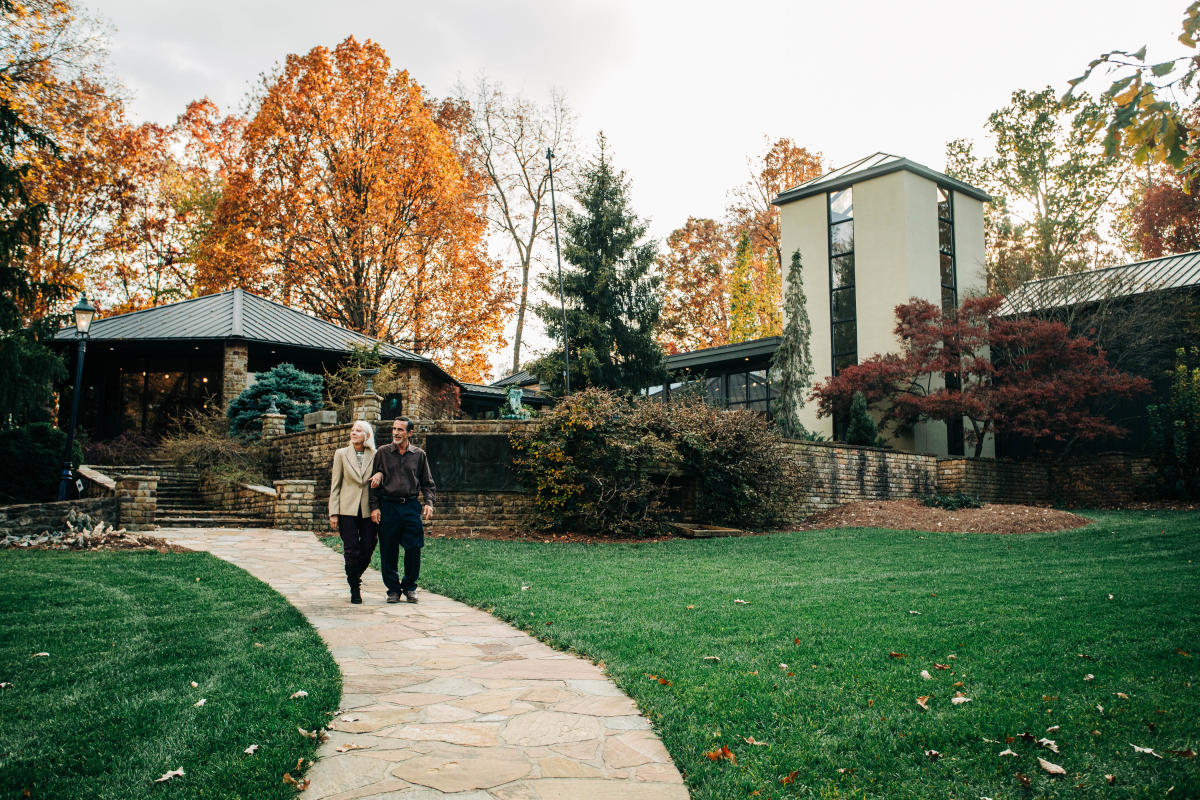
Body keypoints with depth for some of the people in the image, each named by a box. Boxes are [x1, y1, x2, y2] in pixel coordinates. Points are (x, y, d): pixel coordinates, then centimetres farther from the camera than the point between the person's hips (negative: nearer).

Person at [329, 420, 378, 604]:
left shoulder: (375, 456, 5)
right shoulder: (341, 454, 4)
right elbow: (335, 485, 3)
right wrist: (333, 513, -3)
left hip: (368, 511, 1)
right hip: (347, 509, -1)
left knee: (368, 549, 3)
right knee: (351, 551, -3)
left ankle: (355, 577, 31)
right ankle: (355, 589, 13)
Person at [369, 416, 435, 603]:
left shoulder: (419, 455, 8)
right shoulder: (382, 453, 6)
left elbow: (427, 483, 14)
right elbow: (374, 482, 6)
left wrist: (429, 503, -1)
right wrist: (374, 507, -1)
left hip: (411, 506, 0)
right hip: (388, 506, 0)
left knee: (414, 549, -3)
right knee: (388, 551, 2)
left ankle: (409, 586, 15)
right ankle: (393, 588, 16)